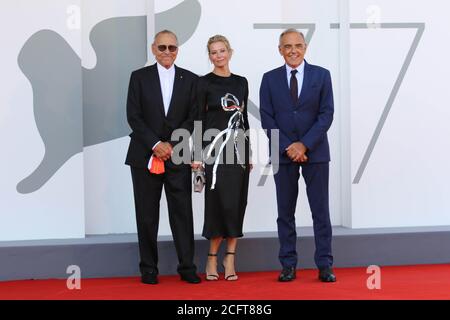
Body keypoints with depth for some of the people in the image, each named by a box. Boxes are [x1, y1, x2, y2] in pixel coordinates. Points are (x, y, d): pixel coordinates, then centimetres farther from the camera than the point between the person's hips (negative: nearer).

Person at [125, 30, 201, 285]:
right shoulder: (140, 77, 5)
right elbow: (134, 116, -2)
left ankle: (187, 267, 6)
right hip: (145, 156, 0)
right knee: (147, 214, 4)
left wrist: (172, 145, -8)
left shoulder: (190, 80, 8)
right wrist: (155, 144, -11)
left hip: (177, 156, 0)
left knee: (182, 212, 0)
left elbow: (193, 119, 3)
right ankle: (149, 269, 11)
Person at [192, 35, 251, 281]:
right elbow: (199, 119, -4)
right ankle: (213, 258, 3)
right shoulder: (204, 83, -1)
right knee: (221, 202, -9)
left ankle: (229, 258, 9)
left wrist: (249, 153, 13)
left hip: (238, 148, 5)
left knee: (237, 204, 3)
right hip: (216, 148, -4)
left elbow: (245, 118, 16)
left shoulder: (241, 82, 12)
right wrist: (197, 154, -10)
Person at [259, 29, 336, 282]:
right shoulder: (270, 79, 6)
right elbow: (267, 118, 0)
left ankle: (325, 265, 6)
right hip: (283, 154, 1)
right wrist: (287, 147, -10)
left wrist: (305, 144, -12)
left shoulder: (321, 75, 3)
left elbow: (327, 114, -3)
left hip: (315, 152, -1)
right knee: (286, 212, 4)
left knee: (321, 210, 1)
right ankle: (288, 266, 10)